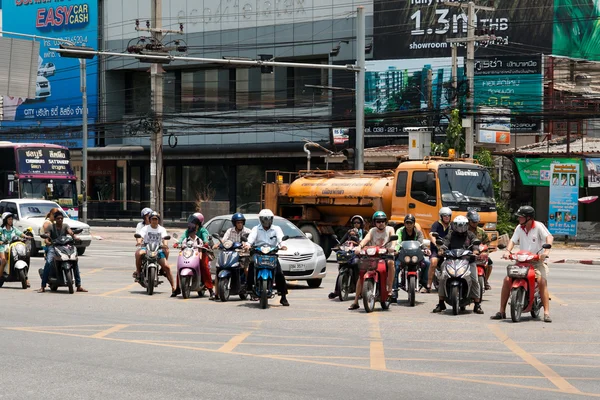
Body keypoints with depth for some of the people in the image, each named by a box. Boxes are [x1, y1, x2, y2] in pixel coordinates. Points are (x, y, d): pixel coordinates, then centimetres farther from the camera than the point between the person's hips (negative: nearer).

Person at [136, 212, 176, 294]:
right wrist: (139, 242, -35)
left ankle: (173, 286, -7)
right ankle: (138, 271, -15)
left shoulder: (162, 229, 8)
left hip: (158, 249, 1)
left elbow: (164, 238, -8)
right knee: (139, 254, -36)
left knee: (166, 267, -13)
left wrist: (165, 244, -31)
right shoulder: (145, 228, 4)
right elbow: (140, 236, -11)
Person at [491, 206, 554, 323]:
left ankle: (546, 313, -27)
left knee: (542, 281, -29)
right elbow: (513, 240, 4)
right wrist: (508, 251, -16)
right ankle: (502, 311, -4)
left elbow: (549, 237, -18)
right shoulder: (519, 228, 10)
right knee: (507, 279, -12)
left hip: (537, 261, -5)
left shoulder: (538, 226, -6)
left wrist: (546, 250, -36)